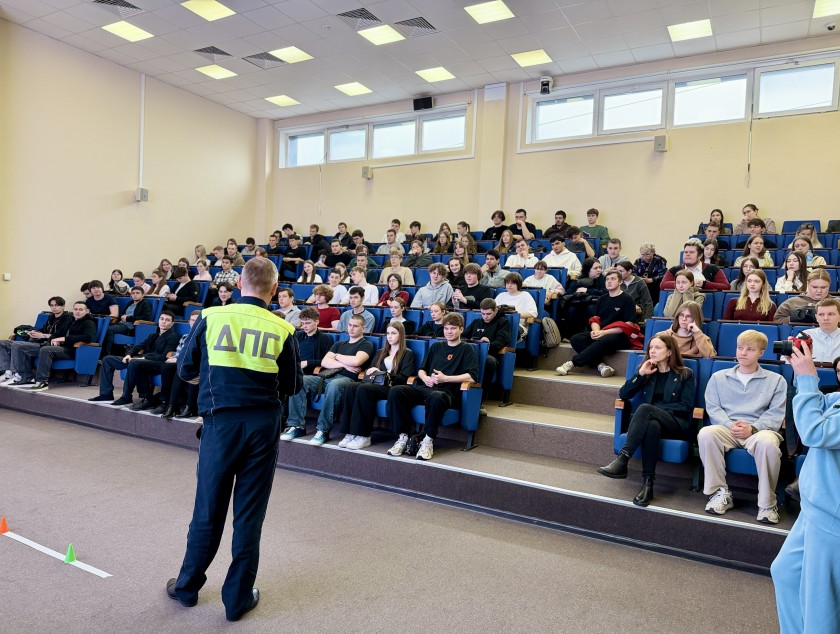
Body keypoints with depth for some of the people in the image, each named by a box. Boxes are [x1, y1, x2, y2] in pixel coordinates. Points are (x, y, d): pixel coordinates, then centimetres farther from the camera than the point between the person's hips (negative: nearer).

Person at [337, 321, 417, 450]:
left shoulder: (407, 354, 12)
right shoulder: (381, 352, 29)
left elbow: (404, 378, -1)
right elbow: (369, 370, 24)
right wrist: (370, 372, 0)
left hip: (392, 387, -5)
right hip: (376, 384, 5)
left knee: (363, 389, -34)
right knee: (351, 387, -27)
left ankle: (363, 436, -32)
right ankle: (350, 433, -30)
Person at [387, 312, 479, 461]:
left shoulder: (466, 349, 11)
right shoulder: (436, 347, 26)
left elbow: (472, 376, -3)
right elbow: (421, 369, 26)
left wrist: (445, 378, -9)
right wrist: (425, 378, 2)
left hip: (447, 391, -5)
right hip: (425, 387, 5)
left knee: (436, 397, -43)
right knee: (395, 391, -24)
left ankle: (428, 440, -24)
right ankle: (403, 436, -17)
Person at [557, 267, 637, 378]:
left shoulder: (626, 299, 0)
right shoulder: (602, 299, 19)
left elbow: (629, 324, -8)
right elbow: (595, 319, 14)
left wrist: (604, 332, -15)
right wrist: (596, 331, -11)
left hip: (620, 336, -6)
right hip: (600, 334, 6)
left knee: (602, 341, -39)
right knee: (576, 339, -19)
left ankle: (572, 363, -32)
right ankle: (600, 365, -31)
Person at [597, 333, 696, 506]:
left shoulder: (685, 374, 10)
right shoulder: (648, 372, 19)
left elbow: (686, 407, -1)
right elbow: (623, 395, 9)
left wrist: (656, 407, -10)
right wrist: (640, 374, -1)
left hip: (678, 425, -3)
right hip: (651, 421, 3)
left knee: (645, 408, -36)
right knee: (652, 425, -39)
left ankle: (622, 461, -43)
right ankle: (648, 483, -41)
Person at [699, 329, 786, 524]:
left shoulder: (776, 380, 15)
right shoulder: (719, 377, 19)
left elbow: (775, 413, 3)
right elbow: (713, 407, 8)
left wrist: (752, 428, -16)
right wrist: (730, 425, -12)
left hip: (759, 430, -1)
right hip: (727, 428, 2)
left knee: (767, 442, -38)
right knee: (706, 434, -33)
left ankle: (767, 503, -19)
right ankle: (720, 492, -20)